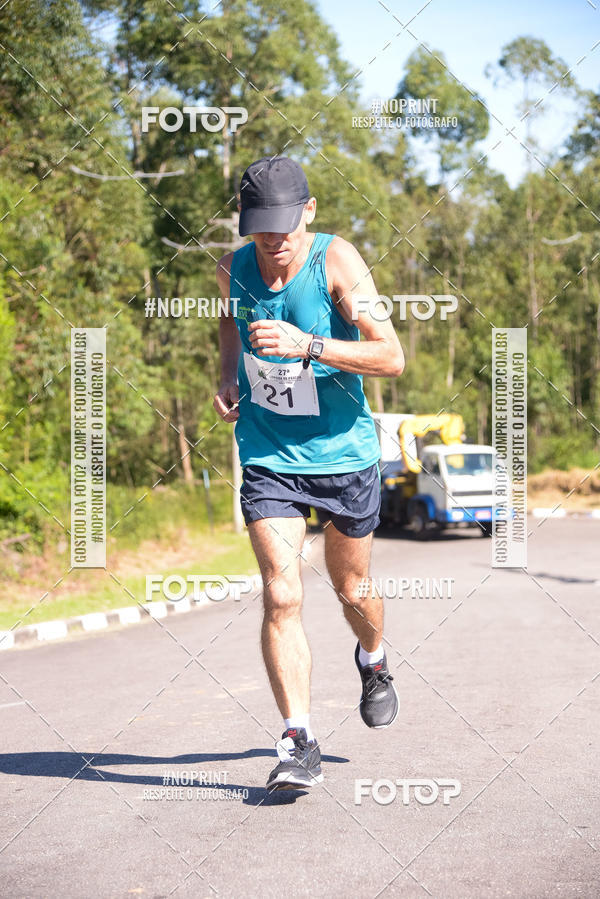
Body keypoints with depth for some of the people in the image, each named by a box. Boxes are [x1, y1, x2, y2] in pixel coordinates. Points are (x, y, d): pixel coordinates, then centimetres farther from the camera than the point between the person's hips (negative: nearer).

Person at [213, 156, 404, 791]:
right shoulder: (233, 268, -5)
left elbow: (391, 357, -24)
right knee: (281, 595, -14)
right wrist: (229, 378, 4)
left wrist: (309, 347, -35)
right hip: (268, 457, 1)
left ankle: (373, 662, 50)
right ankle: (298, 743, -9)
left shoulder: (336, 261, -17)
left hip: (345, 452, -1)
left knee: (351, 586, 16)